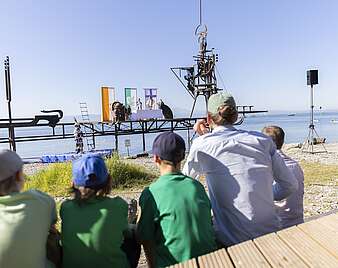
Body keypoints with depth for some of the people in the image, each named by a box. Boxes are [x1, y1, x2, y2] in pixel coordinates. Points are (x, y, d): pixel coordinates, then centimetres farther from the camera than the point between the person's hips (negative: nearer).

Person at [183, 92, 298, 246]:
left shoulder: (203, 144, -9)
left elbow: (185, 179, 9)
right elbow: (290, 185, 7)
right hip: (270, 234, 5)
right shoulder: (262, 140, 1)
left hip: (231, 241, -4)